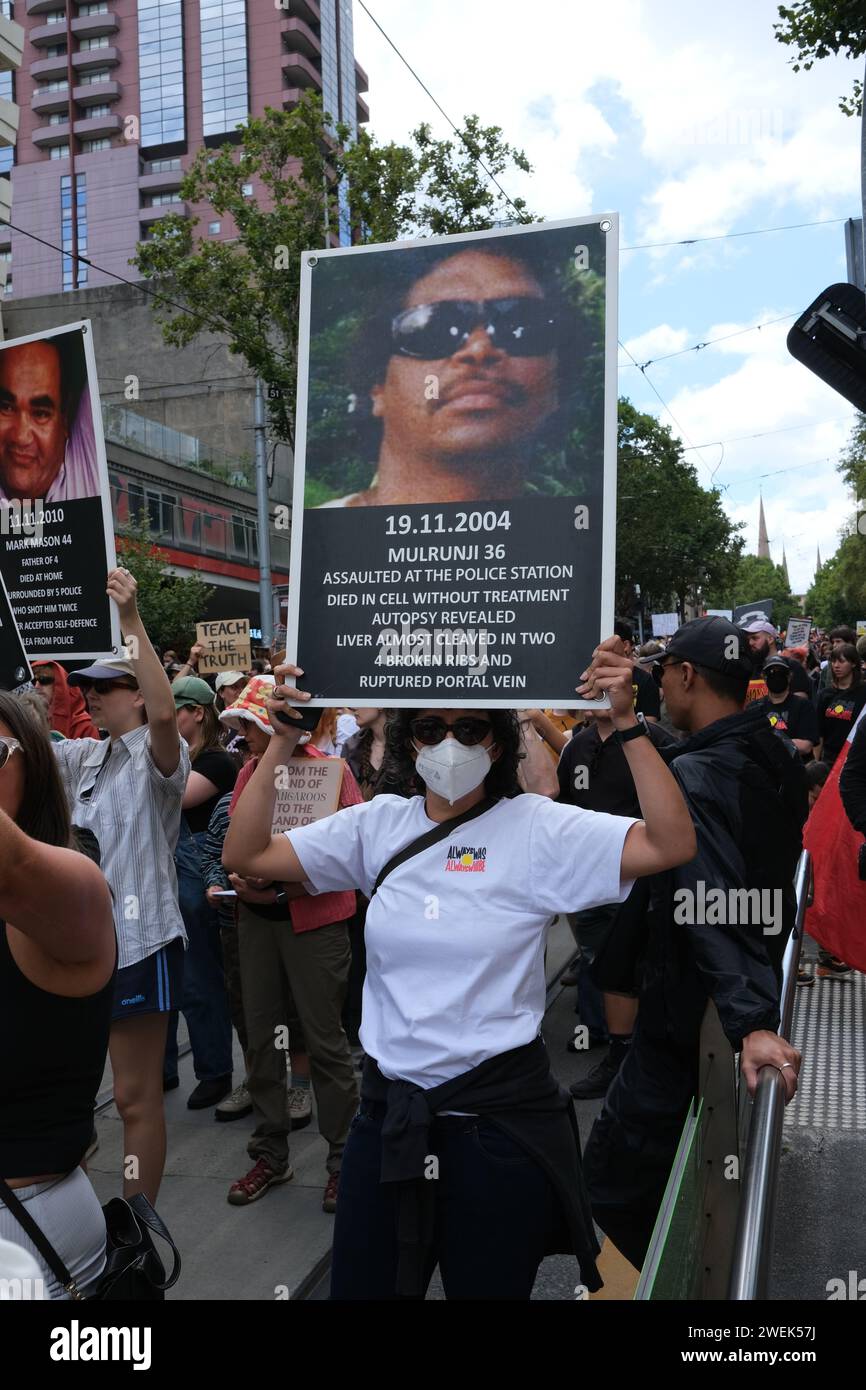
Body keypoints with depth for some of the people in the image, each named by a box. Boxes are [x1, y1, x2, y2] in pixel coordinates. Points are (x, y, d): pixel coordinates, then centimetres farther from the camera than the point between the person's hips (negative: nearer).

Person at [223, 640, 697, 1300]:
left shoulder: (537, 827, -9)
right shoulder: (378, 825, 0)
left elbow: (671, 845, -19)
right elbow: (246, 854, -1)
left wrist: (626, 724, -26)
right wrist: (282, 745, -9)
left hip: (499, 1113, -3)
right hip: (388, 1106, 3)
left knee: (488, 1285, 17)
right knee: (360, 1285, 18)